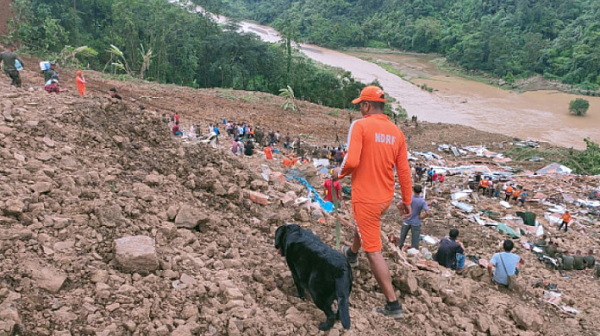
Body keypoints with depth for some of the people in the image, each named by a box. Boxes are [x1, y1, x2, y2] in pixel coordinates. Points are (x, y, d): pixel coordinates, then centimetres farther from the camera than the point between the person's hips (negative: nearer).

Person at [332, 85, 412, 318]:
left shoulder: (360, 125, -15)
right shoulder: (396, 132, 3)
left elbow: (351, 161, -25)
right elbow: (404, 170, 5)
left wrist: (339, 173, -4)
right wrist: (407, 200, 14)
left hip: (366, 198, -7)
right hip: (386, 197, 7)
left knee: (373, 251, 0)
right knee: (363, 224, 35)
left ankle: (393, 305, 4)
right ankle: (352, 254, 64)